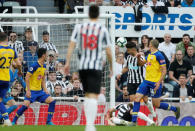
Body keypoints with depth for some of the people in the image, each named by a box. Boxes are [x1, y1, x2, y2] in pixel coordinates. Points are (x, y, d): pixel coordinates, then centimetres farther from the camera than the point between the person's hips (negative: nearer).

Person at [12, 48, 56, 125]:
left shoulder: (44, 66, 9)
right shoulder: (34, 66, -15)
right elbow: (27, 77, -16)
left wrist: (45, 89, 9)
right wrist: (28, 90, -20)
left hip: (39, 90, 7)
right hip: (31, 91, -7)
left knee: (52, 101, -5)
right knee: (26, 105, -22)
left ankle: (49, 121, 1)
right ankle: (14, 121, -4)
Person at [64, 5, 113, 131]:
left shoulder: (79, 27, 6)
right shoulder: (103, 30, -1)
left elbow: (72, 45, 0)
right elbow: (108, 51, 1)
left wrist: (67, 62, 1)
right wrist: (111, 66, 14)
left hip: (83, 66, 3)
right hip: (96, 67, -3)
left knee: (88, 95, 18)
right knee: (93, 96, -9)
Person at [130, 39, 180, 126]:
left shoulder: (159, 55, -13)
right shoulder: (149, 55, 12)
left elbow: (164, 70, -14)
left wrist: (159, 82, -21)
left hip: (155, 83, -8)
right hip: (147, 81, 8)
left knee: (156, 104, 0)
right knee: (137, 98, -5)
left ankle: (175, 109, 23)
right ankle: (134, 122, -4)